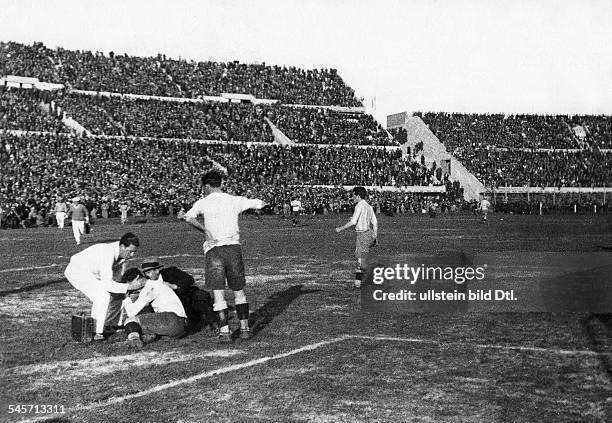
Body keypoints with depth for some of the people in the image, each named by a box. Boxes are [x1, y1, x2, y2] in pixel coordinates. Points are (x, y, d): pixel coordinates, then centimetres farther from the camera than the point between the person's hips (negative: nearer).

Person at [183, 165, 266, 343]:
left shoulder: (203, 203, 3)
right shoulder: (235, 200, 9)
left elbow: (188, 218, -15)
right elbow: (260, 204, 19)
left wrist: (205, 230, -8)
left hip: (213, 250, -2)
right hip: (234, 248, 2)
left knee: (218, 294, -1)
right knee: (239, 292, 15)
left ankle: (224, 331, -8)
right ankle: (245, 329, 17)